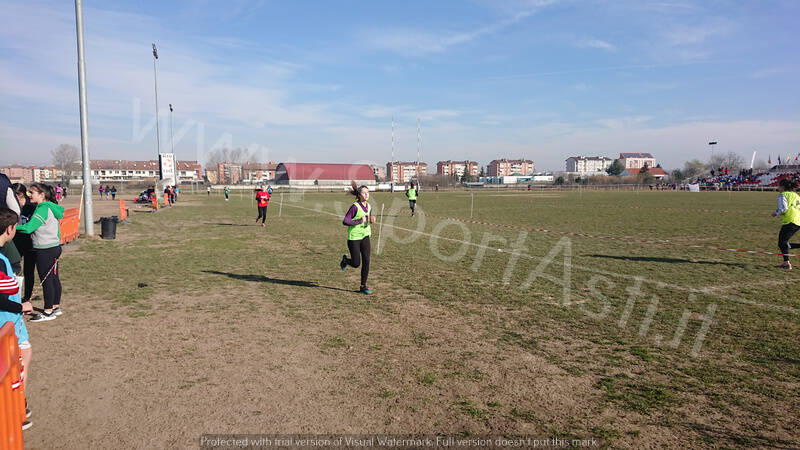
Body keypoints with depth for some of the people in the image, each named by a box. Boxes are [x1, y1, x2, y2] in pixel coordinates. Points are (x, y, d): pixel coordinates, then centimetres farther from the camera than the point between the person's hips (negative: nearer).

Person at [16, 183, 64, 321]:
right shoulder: (50, 207, 11)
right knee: (54, 278, 15)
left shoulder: (43, 209, -17)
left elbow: (28, 228, -22)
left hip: (45, 250, -9)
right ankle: (56, 307, 24)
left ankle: (48, 312, 6)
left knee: (46, 280, -1)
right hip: (54, 247, 9)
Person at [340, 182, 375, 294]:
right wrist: (359, 221, -24)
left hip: (365, 236, 5)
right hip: (354, 238, -5)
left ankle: (363, 286, 8)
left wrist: (372, 220, 2)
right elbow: (345, 221, -21)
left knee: (366, 261, -3)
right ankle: (345, 259, 36)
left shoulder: (369, 206, 4)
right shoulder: (355, 206, -16)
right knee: (356, 264, 1)